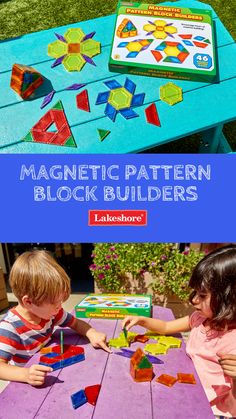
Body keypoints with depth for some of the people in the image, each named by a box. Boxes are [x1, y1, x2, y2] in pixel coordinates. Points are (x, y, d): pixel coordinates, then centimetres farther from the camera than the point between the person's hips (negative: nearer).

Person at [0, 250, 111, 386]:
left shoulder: (49, 311, -5)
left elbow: (76, 324, 4)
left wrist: (92, 334, -15)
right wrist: (25, 374, -43)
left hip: (51, 373, 4)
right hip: (29, 385, -3)